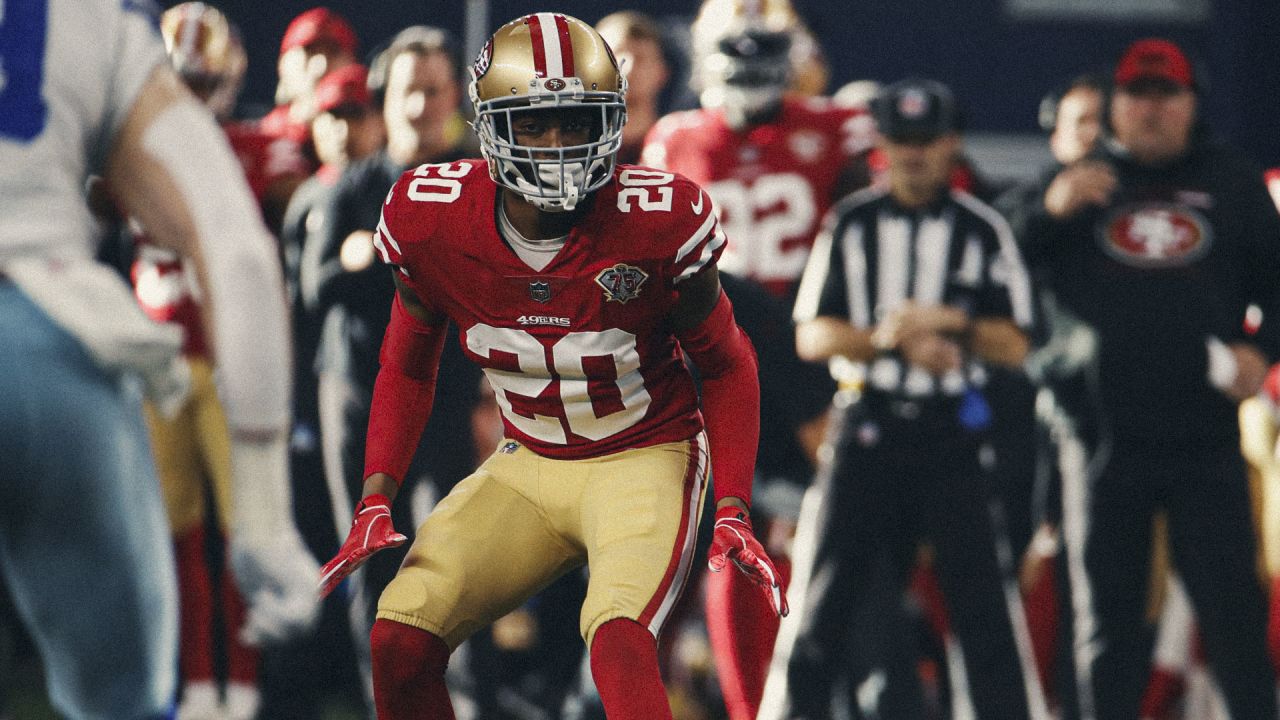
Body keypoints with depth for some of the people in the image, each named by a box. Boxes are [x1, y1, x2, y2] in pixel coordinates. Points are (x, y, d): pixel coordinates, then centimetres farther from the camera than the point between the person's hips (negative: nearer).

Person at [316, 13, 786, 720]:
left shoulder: (658, 223, -20)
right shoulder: (431, 222, -12)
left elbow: (725, 365, -4)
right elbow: (407, 369, 7)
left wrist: (734, 512, -12)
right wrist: (374, 504, -3)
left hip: (643, 459, -4)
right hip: (527, 468, 4)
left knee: (618, 642, -31)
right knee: (399, 639, -14)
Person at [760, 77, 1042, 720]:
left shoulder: (983, 231, 6)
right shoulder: (850, 225, 7)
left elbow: (1014, 346, 3)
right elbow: (812, 336, 1)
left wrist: (955, 324, -16)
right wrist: (891, 339, -16)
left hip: (953, 431, 0)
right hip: (867, 426, 0)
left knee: (978, 588, -4)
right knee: (831, 592, -1)